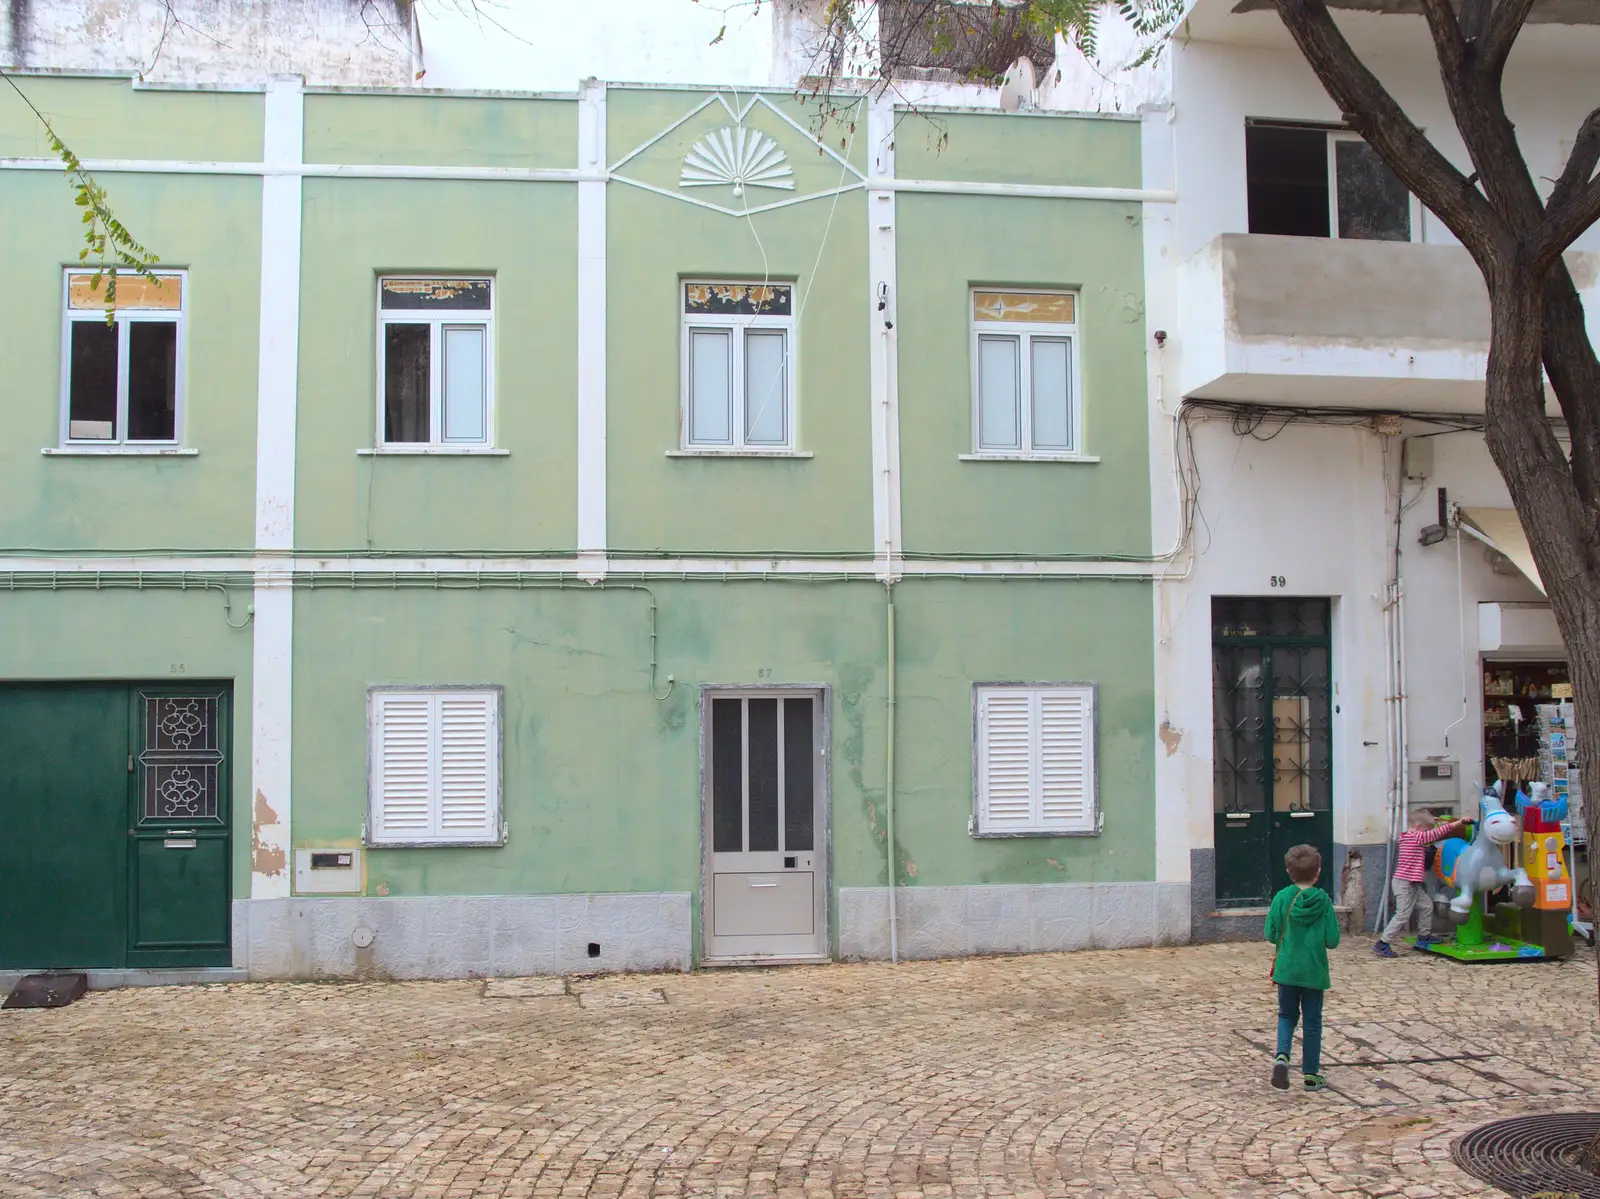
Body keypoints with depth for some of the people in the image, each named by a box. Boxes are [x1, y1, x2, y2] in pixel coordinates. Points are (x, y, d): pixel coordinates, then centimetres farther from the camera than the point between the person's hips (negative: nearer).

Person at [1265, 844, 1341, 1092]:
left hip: (1287, 969, 1)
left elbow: (1271, 934, -8)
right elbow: (1332, 940, -10)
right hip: (1314, 970, -1)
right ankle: (1311, 1074, 16)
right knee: (1312, 1022, 11)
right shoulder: (1323, 900, -10)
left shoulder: (1282, 898, -9)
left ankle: (1282, 1055, -6)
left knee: (1287, 1015, 17)